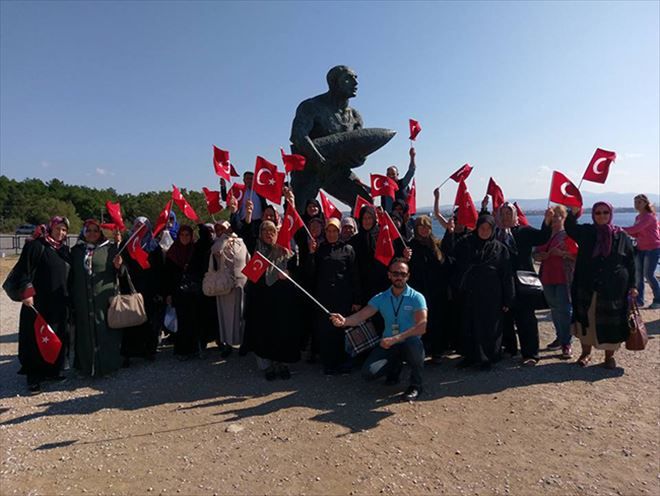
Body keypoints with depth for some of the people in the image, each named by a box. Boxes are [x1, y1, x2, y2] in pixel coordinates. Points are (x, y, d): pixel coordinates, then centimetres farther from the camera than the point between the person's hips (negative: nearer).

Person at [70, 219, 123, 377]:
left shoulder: (110, 248, 4)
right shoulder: (76, 250, 12)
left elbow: (119, 273, 4)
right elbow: (71, 275, 15)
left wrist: (117, 266, -19)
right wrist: (71, 299, 9)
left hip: (105, 298, -3)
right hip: (83, 300, 3)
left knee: (105, 332, -1)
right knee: (85, 333, 6)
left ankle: (107, 364, 9)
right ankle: (86, 365, 17)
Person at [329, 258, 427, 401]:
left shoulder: (416, 298, -9)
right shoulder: (381, 298, 2)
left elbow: (422, 327, -22)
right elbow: (361, 315, -8)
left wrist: (395, 339, -33)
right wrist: (345, 321, -31)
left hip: (409, 343, -3)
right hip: (388, 345, 3)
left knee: (414, 342, -38)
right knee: (368, 372, -15)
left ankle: (416, 385, -8)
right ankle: (395, 366, 20)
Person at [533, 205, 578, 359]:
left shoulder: (568, 235, -3)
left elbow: (578, 254, -9)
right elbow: (536, 253, 18)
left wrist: (562, 253, -21)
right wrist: (539, 256, -4)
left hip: (564, 278, -6)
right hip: (547, 277, 6)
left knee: (564, 309, -6)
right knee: (554, 309, 14)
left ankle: (566, 343, -1)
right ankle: (560, 337, 27)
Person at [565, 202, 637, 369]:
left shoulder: (622, 236, 2)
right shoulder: (586, 232, 4)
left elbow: (631, 263, 4)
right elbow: (570, 228, -17)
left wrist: (632, 286, 1)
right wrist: (573, 211, -34)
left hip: (614, 290, -1)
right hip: (587, 289, 1)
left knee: (611, 323, 5)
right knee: (587, 320, 8)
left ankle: (610, 356, 22)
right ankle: (586, 353, 23)